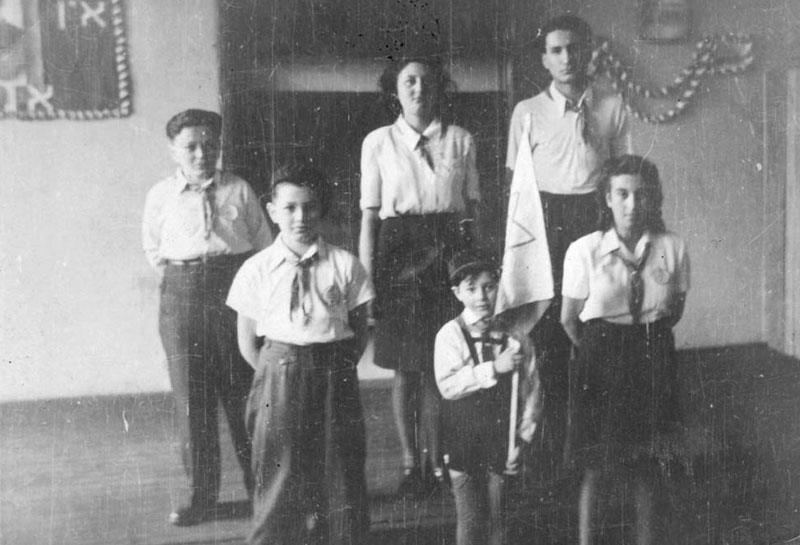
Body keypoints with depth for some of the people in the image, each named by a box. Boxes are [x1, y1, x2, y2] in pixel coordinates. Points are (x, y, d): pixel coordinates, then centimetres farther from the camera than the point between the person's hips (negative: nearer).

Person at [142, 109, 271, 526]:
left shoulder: (239, 190, 2)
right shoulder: (161, 195, 5)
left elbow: (263, 242, 7)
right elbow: (152, 247, 18)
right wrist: (176, 279, 10)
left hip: (237, 290, -1)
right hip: (182, 296, 1)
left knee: (245, 391, 6)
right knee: (190, 396, 5)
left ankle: (260, 485, 20)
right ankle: (200, 493, 16)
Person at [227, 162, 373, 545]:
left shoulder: (345, 265, -1)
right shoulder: (256, 270, -1)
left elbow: (359, 332, 6)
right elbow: (248, 344, 4)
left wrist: (338, 369, -2)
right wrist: (279, 373, -2)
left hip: (335, 379, 1)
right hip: (278, 375, 0)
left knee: (340, 468, 8)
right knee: (279, 473, 5)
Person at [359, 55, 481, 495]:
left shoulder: (460, 141, 7)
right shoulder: (378, 142, 5)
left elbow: (471, 207, 9)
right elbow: (369, 216, 4)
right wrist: (366, 278, 0)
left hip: (448, 250, 0)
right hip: (397, 250, 0)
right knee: (404, 367, 3)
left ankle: (438, 458, 14)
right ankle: (411, 462, 16)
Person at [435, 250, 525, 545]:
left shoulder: (510, 335, 0)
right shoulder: (450, 334, -7)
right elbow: (446, 385, -20)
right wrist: (494, 368, -25)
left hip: (501, 437, 2)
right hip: (464, 440, -2)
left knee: (498, 518, 9)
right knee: (470, 520, 5)